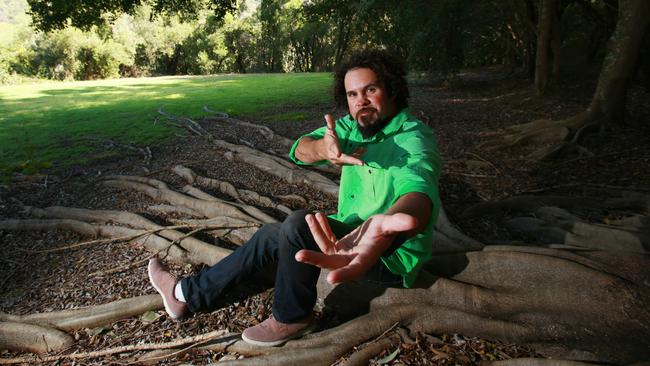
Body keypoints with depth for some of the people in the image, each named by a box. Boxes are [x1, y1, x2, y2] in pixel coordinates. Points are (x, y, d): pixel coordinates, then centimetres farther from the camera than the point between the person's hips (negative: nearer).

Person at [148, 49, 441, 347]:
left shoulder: (413, 138, -24)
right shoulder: (353, 125, 0)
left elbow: (418, 188, -46)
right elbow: (301, 150, -14)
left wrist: (383, 234, -70)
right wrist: (322, 149, -41)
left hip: (392, 256, -8)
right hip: (354, 232, 8)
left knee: (298, 225, -25)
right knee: (271, 234, 8)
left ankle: (292, 319, -2)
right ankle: (189, 294, 19)